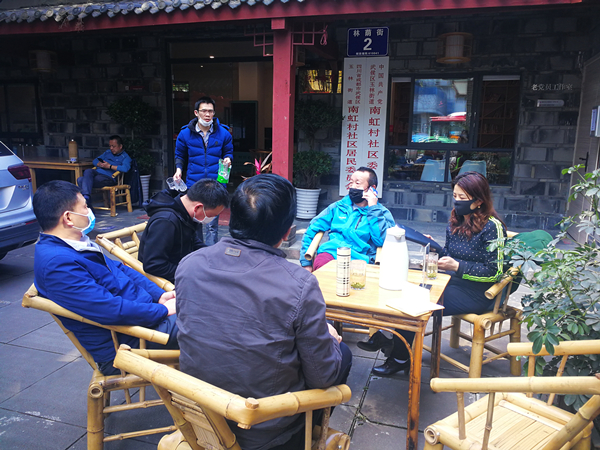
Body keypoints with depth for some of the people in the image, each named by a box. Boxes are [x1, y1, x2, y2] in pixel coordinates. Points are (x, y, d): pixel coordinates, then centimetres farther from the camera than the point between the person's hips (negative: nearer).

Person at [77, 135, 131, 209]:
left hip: (109, 177, -6)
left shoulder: (125, 157, 7)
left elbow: (125, 169, -15)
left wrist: (109, 166, -11)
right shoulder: (107, 152, 30)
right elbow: (95, 161, 29)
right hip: (97, 172, 6)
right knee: (88, 171, -31)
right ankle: (86, 197, -40)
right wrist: (99, 164, 4)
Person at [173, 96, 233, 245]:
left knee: (212, 223, 1)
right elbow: (180, 155, 15)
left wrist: (227, 159, -8)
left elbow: (228, 152, 14)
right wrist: (179, 169, -3)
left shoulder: (223, 133, 2)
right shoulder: (185, 133, 3)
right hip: (193, 184, 1)